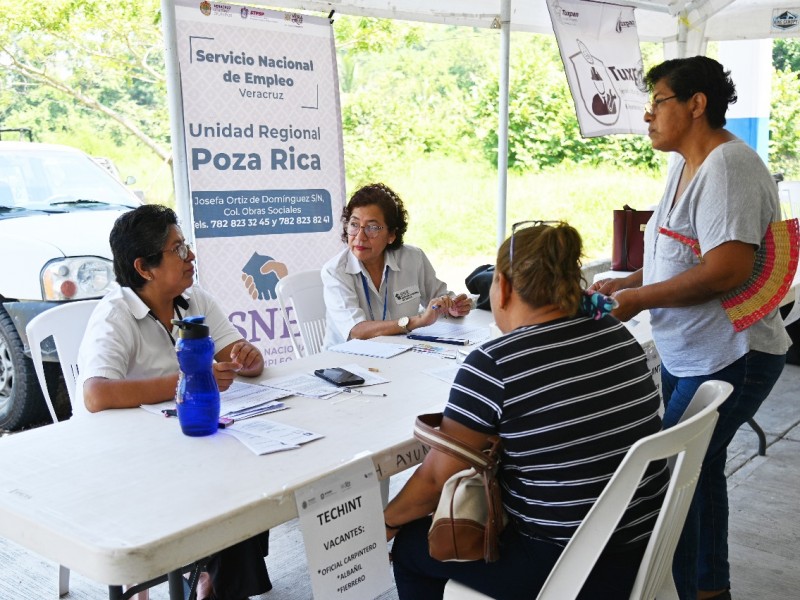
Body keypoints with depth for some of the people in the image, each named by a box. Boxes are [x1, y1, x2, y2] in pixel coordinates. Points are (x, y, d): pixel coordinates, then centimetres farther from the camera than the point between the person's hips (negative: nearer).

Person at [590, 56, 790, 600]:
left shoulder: (727, 168, -19)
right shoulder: (685, 165, 11)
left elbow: (728, 268, -29)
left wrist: (639, 298, -21)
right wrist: (625, 283, 4)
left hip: (728, 357, -10)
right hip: (688, 353, 10)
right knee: (697, 471, 20)